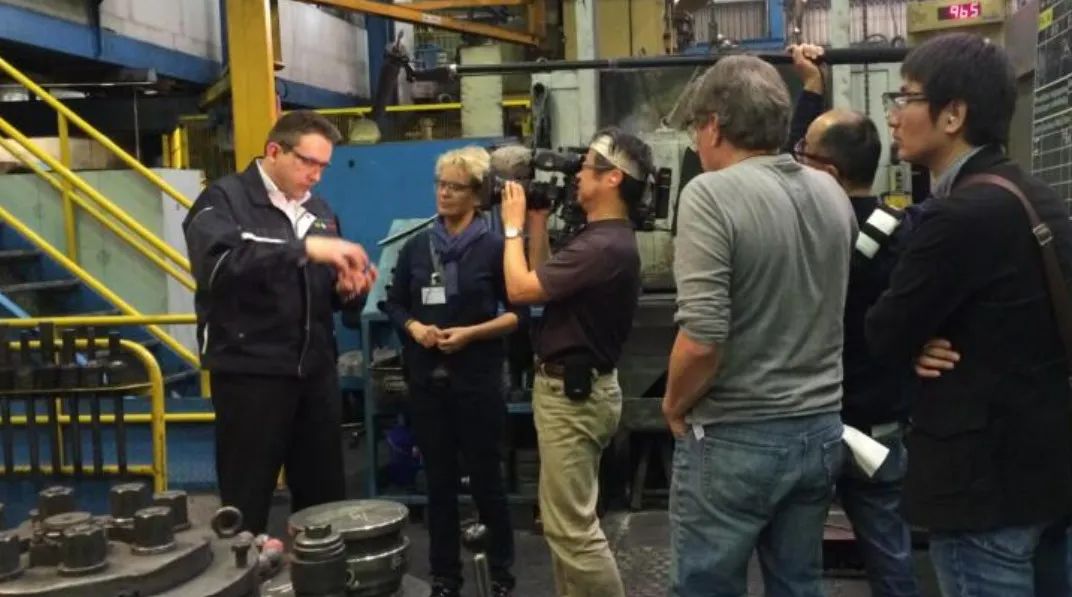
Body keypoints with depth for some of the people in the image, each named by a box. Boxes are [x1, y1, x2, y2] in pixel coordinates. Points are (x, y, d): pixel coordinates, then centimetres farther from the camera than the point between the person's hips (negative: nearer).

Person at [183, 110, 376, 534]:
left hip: (316, 371, 6)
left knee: (325, 495, 14)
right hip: (250, 373, -6)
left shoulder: (318, 210, 13)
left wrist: (349, 290, -4)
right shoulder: (226, 199, -7)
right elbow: (217, 262, -29)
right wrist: (304, 248, -34)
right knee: (246, 504, 4)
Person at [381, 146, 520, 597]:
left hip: (477, 380, -3)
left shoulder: (494, 247, -6)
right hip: (427, 379, 4)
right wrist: (414, 327, -6)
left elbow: (517, 313, -6)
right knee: (439, 479, 10)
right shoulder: (415, 247, 7)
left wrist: (471, 333, -16)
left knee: (485, 476, 5)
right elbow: (394, 304, 14)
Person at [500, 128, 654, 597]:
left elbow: (520, 289, -22)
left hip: (573, 392, -11)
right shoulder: (603, 238, 10)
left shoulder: (604, 246, -24)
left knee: (572, 527, -5)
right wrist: (537, 223, 11)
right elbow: (541, 283, 17)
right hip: (570, 386, 11)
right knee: (565, 520, 20)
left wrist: (513, 225, -9)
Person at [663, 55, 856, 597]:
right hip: (821, 429, 7)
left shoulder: (711, 194, -17)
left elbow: (702, 338, -22)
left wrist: (674, 407, -7)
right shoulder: (832, 193, 5)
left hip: (737, 438, -6)